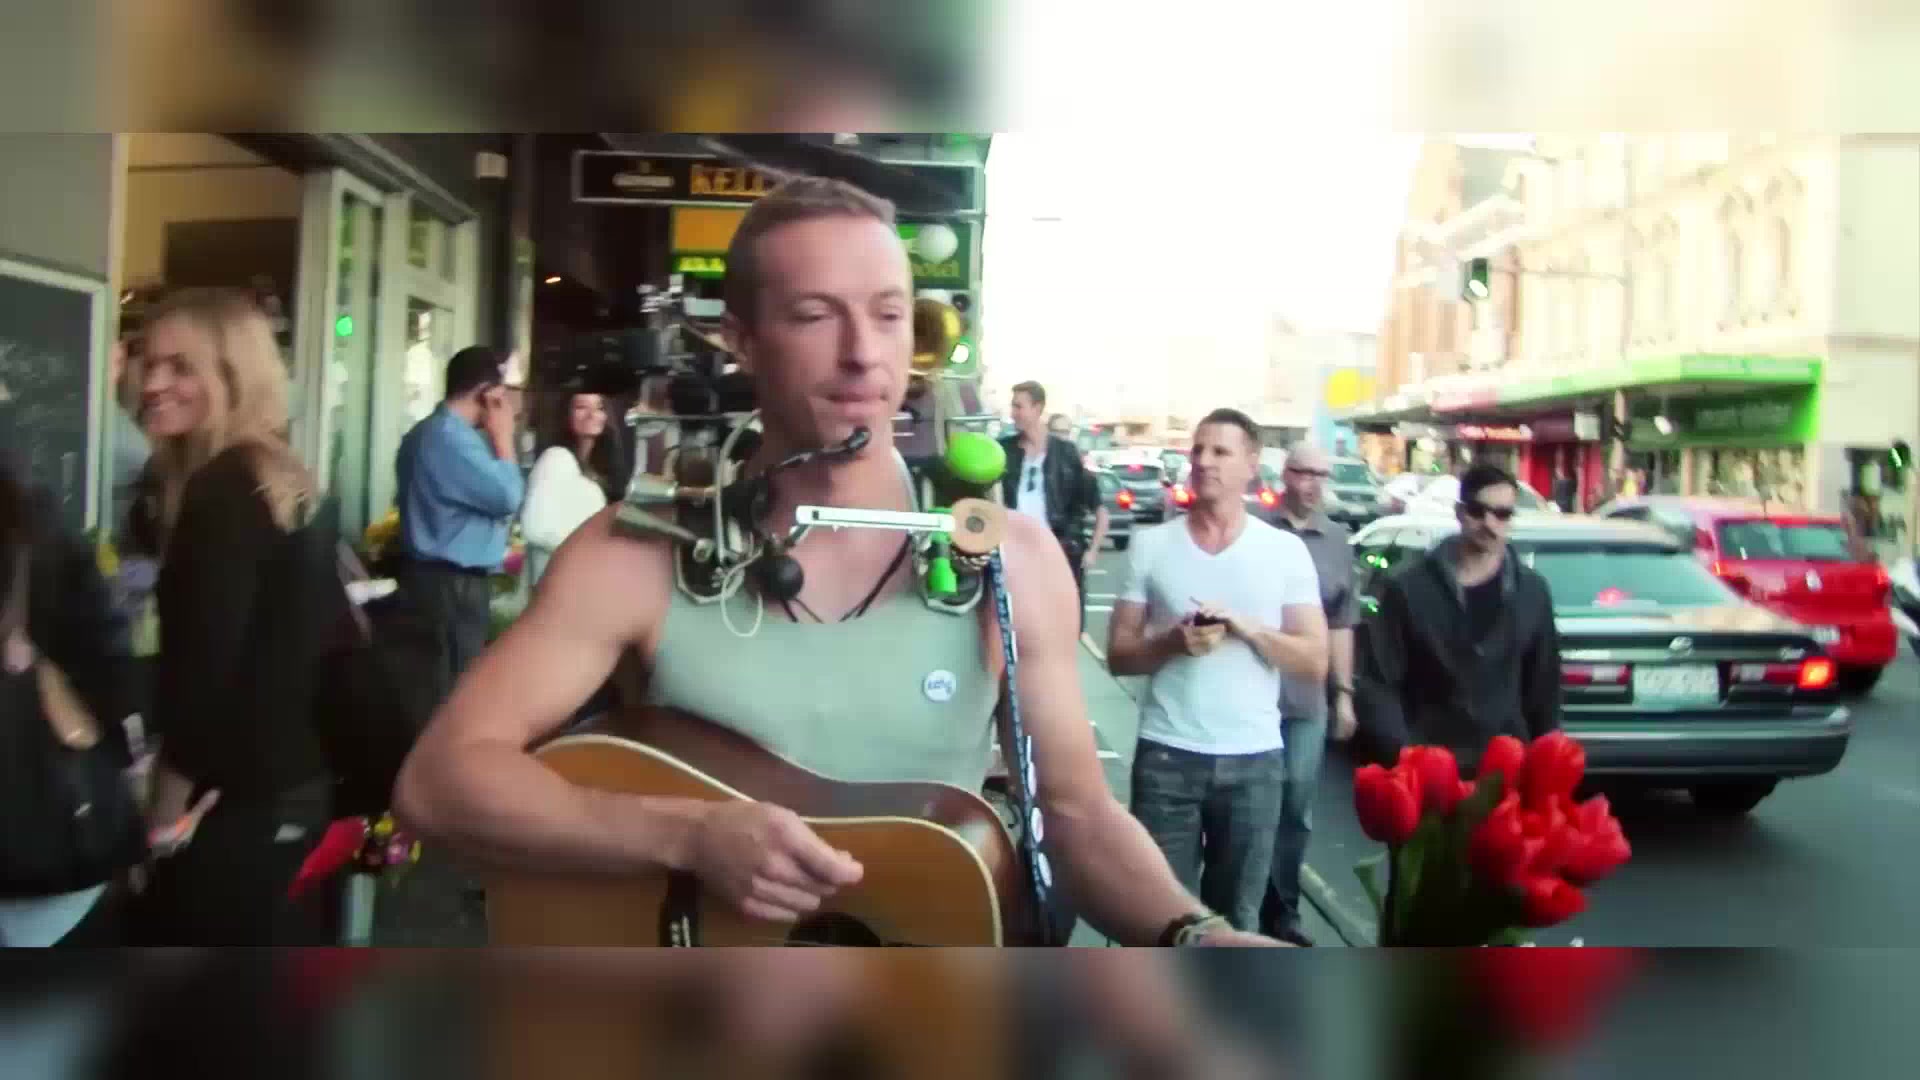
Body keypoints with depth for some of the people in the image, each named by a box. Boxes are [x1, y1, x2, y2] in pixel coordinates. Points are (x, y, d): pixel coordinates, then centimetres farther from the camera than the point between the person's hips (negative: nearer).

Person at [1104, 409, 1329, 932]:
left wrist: (1246, 627, -16)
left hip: (1253, 757, 1)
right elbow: (1118, 655, 3)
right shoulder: (1151, 544, 2)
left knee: (1236, 914, 13)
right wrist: (1172, 642, -17)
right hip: (1165, 754, 0)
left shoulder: (1286, 550, 2)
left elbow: (1314, 662, -1)